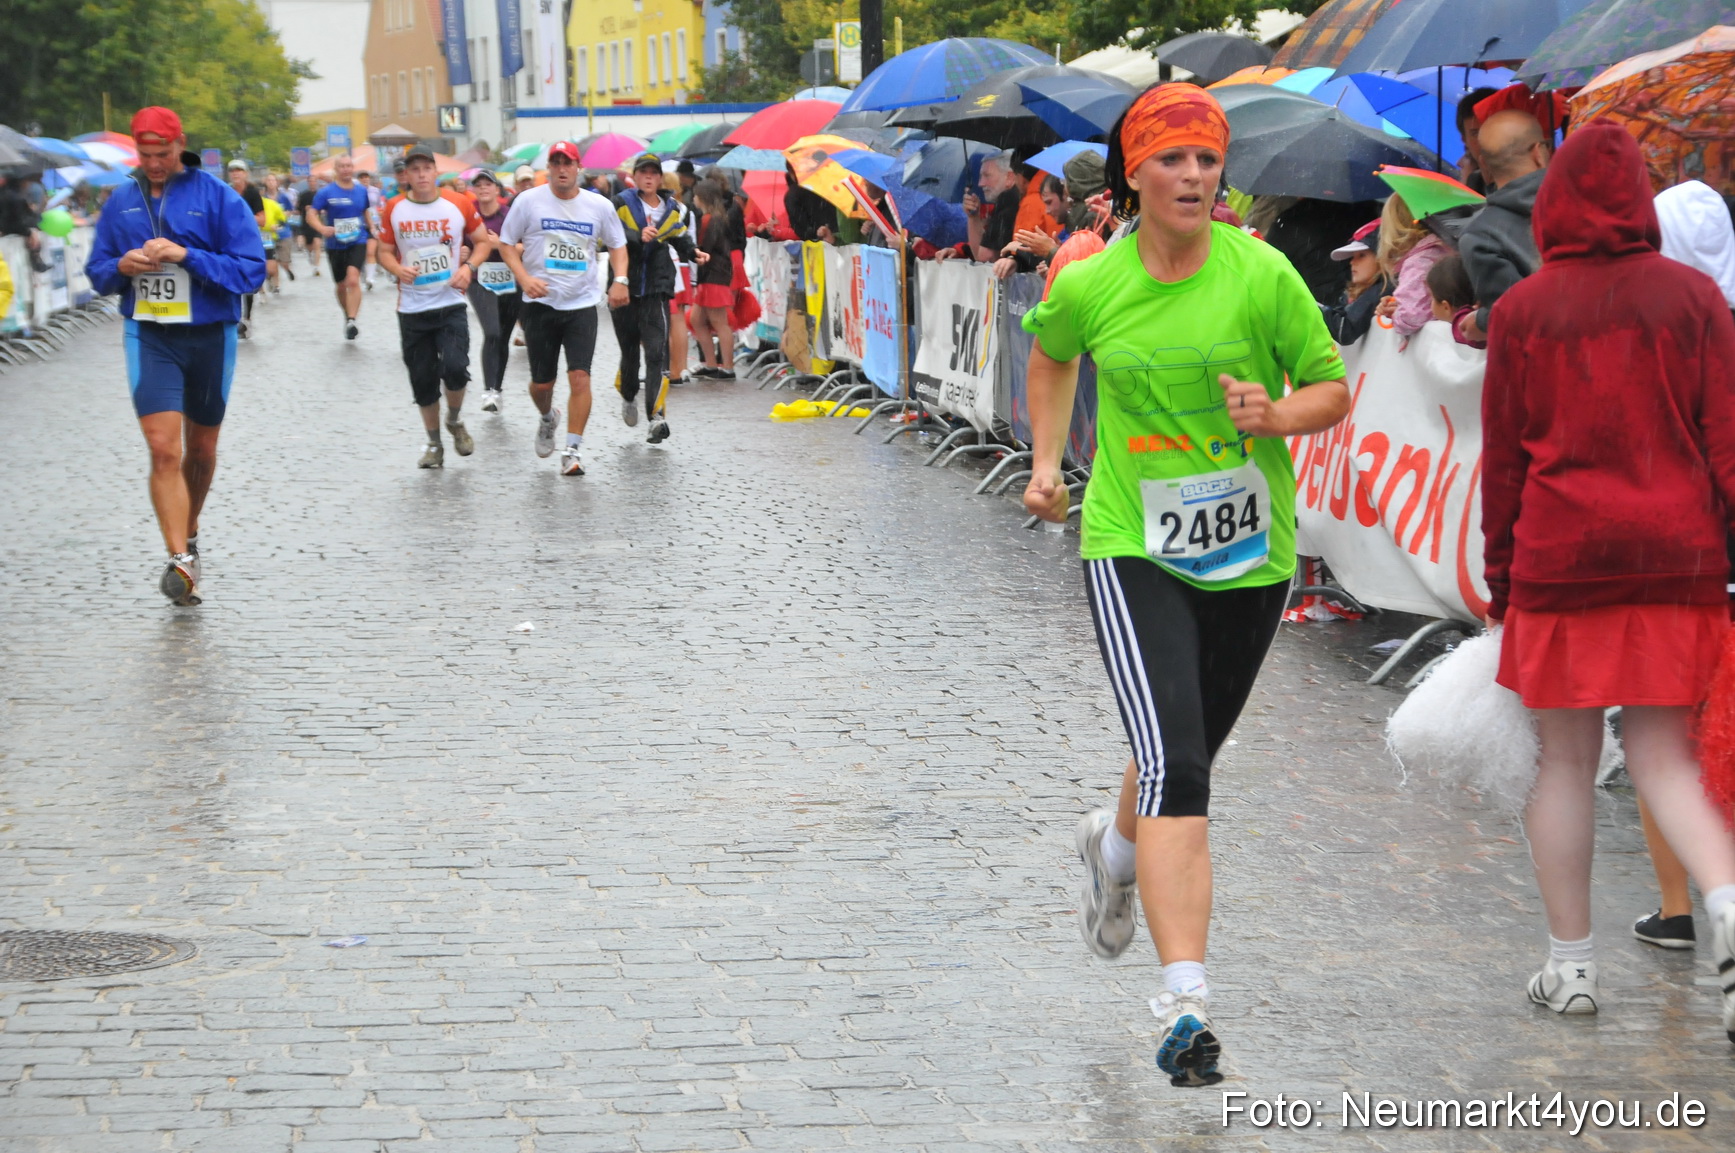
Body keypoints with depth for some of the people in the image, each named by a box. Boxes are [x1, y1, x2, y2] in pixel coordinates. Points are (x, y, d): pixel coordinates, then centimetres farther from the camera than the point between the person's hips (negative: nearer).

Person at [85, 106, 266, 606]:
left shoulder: (218, 197, -7)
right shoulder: (122, 201, 4)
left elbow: (251, 269, -12)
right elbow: (97, 270, 12)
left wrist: (188, 256, -22)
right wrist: (120, 267, -11)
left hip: (209, 335, 0)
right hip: (148, 337, 1)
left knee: (201, 449, 16)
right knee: (163, 449, -14)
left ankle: (189, 533, 39)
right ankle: (181, 561, -17)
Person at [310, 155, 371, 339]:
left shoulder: (362, 191, 2)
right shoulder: (326, 192, -6)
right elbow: (313, 214, -9)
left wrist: (371, 231, 19)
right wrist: (322, 228, -28)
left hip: (358, 242, -1)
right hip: (335, 245, 1)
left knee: (353, 279, -22)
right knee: (341, 286, 13)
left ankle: (351, 321, -28)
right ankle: (348, 316, 37)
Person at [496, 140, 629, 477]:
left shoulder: (599, 206, 2)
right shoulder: (528, 200, -2)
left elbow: (617, 244, 15)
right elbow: (506, 243, 3)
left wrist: (620, 280, -3)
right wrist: (524, 277, -13)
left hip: (582, 304, 0)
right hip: (540, 303, 0)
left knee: (580, 376, -13)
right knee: (541, 382, 6)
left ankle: (572, 450, -7)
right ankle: (548, 418, 41)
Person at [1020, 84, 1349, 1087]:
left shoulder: (1263, 273, -9)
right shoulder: (1089, 286, -5)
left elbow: (1333, 391, -2)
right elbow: (1050, 356, 18)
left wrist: (1277, 416, -22)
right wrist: (1047, 464, 11)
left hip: (1253, 554, 2)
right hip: (1133, 546, -2)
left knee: (1189, 758, 20)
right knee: (1174, 767, -18)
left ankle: (1117, 842, 57)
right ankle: (1187, 1003, -21)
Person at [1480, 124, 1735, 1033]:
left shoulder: (1521, 310, 0)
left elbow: (1501, 456, 3)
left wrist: (1500, 578, 11)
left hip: (1558, 558, -1)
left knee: (1565, 760, 8)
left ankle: (1570, 964, 11)